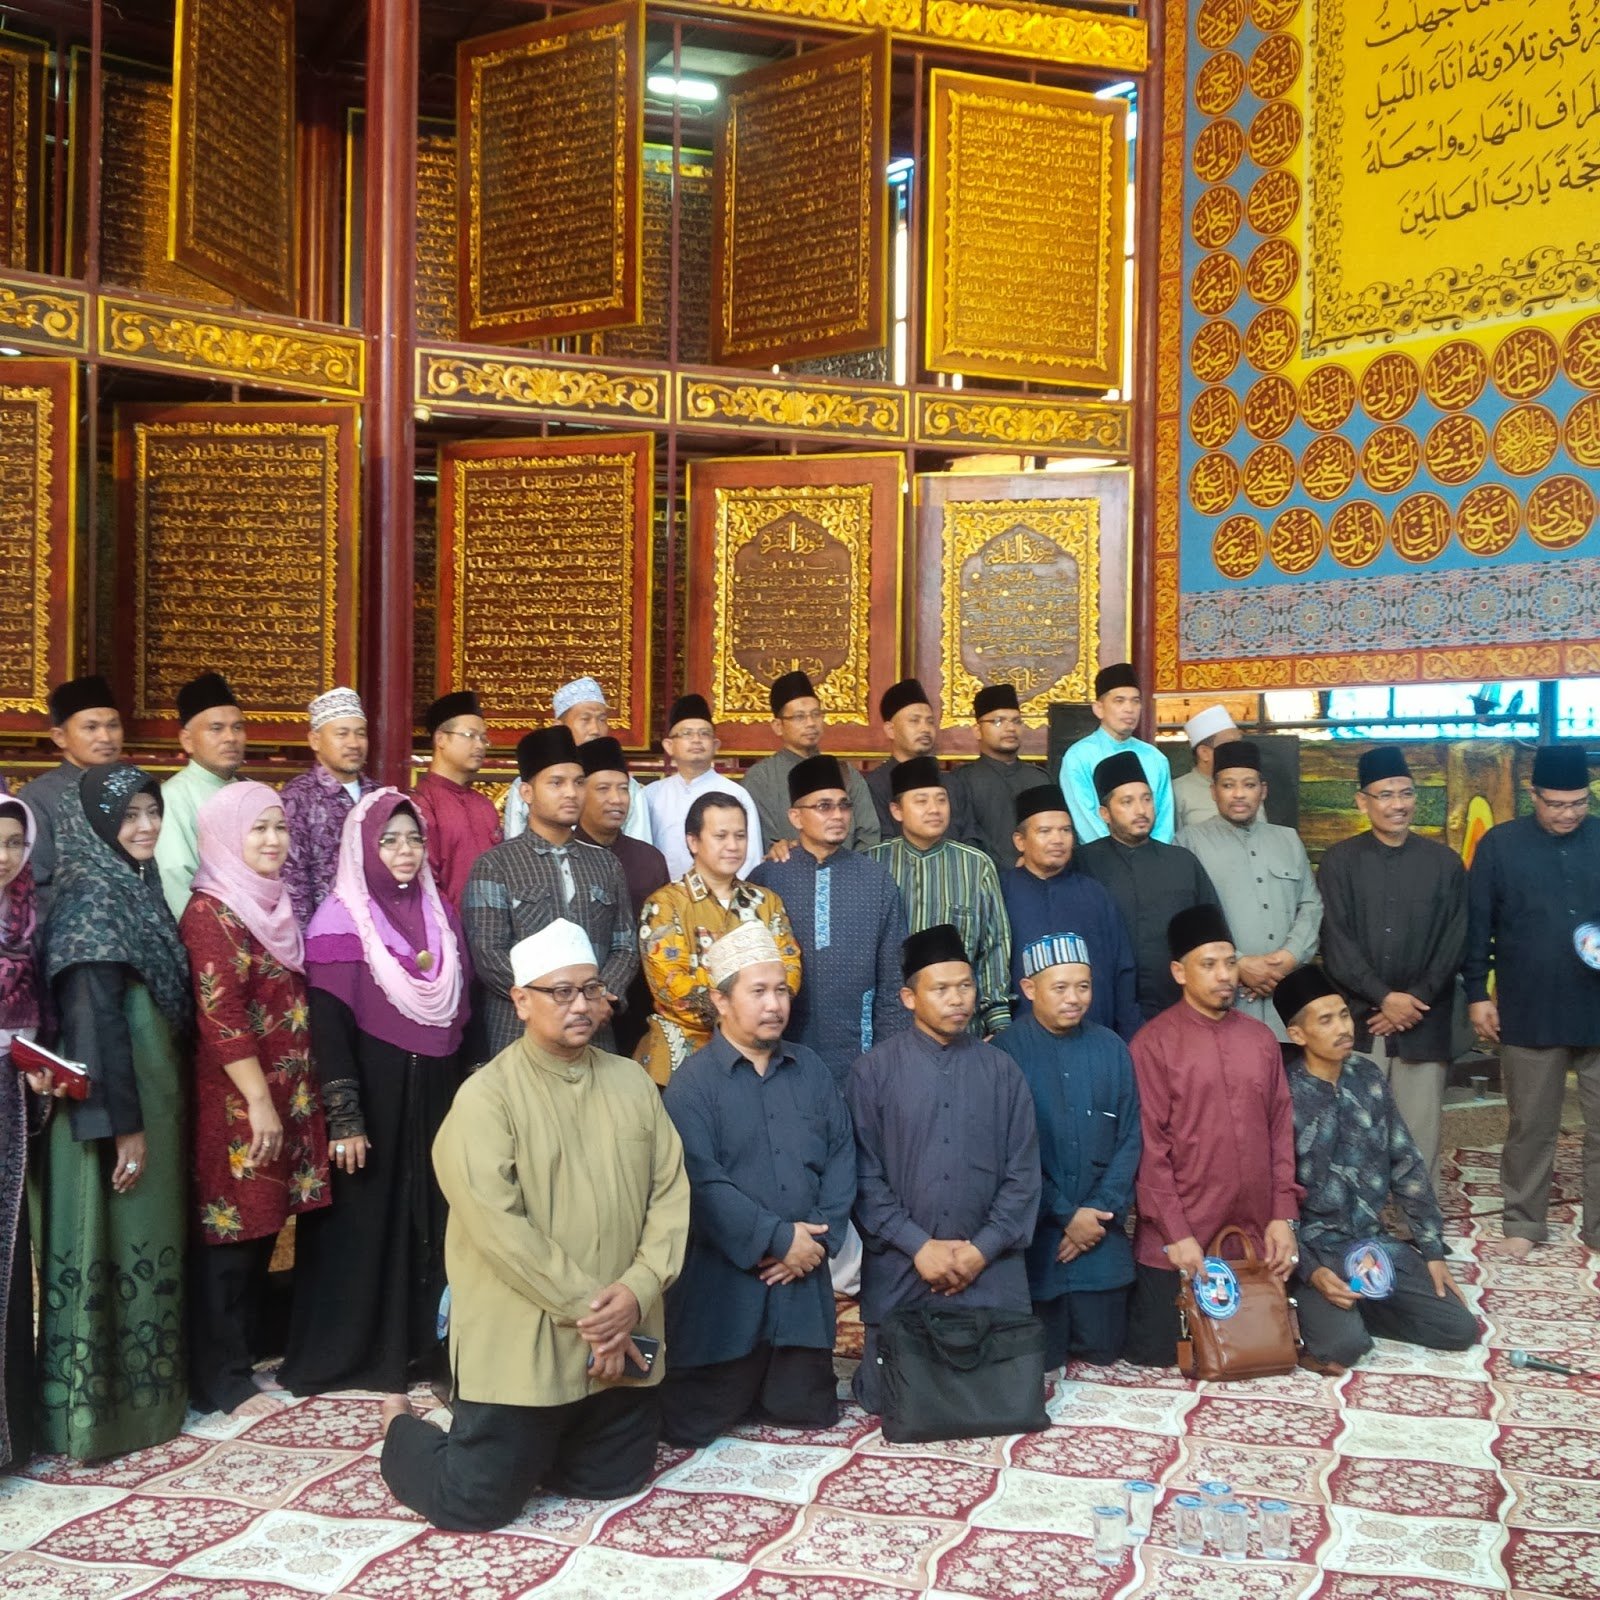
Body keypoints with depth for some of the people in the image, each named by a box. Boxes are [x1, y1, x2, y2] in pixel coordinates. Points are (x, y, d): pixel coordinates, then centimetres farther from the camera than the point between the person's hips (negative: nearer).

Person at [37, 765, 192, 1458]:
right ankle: (95, 1408, 8)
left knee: (143, 1239, 15)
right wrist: (122, 1123, -22)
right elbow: (94, 1021, -21)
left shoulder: (136, 888, 11)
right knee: (110, 1244, -2)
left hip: (149, 1097, 9)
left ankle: (142, 1392, 26)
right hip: (110, 1106, -9)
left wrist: (151, 1113, 15)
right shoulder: (92, 900, -16)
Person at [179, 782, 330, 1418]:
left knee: (263, 1226, 15)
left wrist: (288, 1098, 16)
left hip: (283, 1094, 8)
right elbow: (219, 1017, -20)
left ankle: (248, 1350, 27)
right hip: (236, 1101, -8)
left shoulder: (274, 904, 13)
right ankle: (222, 1381, 10)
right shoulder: (210, 911, -14)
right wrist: (258, 1101, -20)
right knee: (230, 1232, 0)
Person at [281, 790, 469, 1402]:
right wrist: (344, 1119, -18)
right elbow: (327, 1027, -13)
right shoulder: (341, 919, -9)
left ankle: (420, 1343, 21)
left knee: (430, 1219, 9)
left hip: (435, 1097, 5)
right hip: (371, 1095, -5)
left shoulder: (441, 913, 8)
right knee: (361, 1222, 3)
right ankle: (346, 1353, 15)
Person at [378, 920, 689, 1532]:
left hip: (622, 1343, 6)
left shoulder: (632, 1082, 6)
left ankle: (537, 1445, 42)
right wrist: (586, 1310, -17)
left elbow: (669, 1193, 3)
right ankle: (402, 1430, 30)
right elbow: (499, 1224, -19)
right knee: (475, 1504, 0)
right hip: (519, 1343, -5)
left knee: (616, 1480, 15)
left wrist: (638, 1289, -12)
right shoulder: (486, 1096, -12)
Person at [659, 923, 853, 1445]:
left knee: (808, 1412, 11)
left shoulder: (811, 1069, 9)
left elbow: (841, 1157, 7)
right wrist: (779, 1239, -16)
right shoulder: (693, 1082, -8)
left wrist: (821, 1236, -7)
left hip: (803, 1281, 5)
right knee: (694, 1426, 1)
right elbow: (701, 1181, -17)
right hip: (723, 1280, -4)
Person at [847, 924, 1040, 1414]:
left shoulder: (1001, 1070, 3)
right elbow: (865, 1175, -5)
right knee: (886, 1396, 4)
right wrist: (918, 1246, -12)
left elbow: (1023, 1172, 2)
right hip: (899, 1271, -1)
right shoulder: (874, 1071, -3)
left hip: (991, 1272, 2)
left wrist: (983, 1248, -7)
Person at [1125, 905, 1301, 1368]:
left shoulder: (1260, 1037, 7)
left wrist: (1284, 1214, 2)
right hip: (1178, 1240, -4)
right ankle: (1136, 1295, 30)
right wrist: (1176, 1234, -14)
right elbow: (1149, 1147, -11)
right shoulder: (1154, 1043, -10)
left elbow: (1281, 1130, 9)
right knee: (1155, 1350, 1)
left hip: (1255, 1235, 4)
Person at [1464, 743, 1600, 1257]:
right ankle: (1524, 1224, 21)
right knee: (1531, 1126, 9)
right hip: (1529, 1013, -1)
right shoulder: (1499, 845, -1)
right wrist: (1477, 994, -2)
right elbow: (1477, 926, 1)